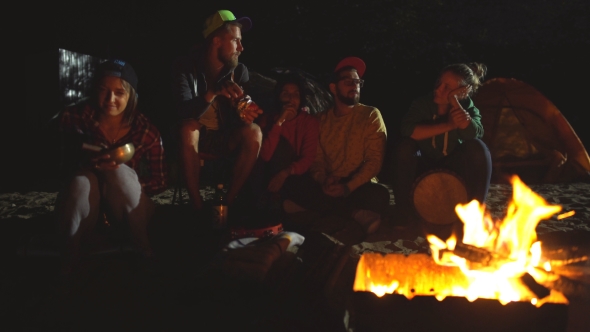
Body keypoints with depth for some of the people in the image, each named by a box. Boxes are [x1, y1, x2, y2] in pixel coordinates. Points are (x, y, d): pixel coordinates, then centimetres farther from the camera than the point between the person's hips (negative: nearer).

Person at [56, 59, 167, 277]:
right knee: (83, 180, -33)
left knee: (120, 171, -31)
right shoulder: (77, 116, -15)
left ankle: (145, 248, -16)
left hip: (126, 208, 0)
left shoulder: (146, 132, -15)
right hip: (85, 202, 0)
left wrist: (126, 184, -27)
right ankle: (70, 255, -15)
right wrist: (87, 161, -26)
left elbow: (160, 183, -9)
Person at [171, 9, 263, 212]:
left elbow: (239, 114, -9)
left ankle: (228, 201, -18)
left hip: (225, 137, 3)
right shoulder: (185, 67, -15)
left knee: (253, 132, -25)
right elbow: (184, 112, -29)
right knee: (188, 127, -36)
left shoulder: (239, 71, -6)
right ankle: (197, 205, -26)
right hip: (194, 137, -3)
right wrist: (213, 92, -46)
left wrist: (246, 114, -35)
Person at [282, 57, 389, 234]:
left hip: (359, 186, -2)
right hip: (328, 188, 2)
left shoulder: (371, 115, 0)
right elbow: (316, 159, 7)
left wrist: (349, 187, -22)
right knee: (292, 193, -26)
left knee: (379, 195, -36)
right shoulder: (322, 119, 10)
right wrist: (323, 180, -17)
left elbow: (375, 160, -8)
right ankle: (357, 213, -15)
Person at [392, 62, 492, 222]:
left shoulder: (469, 108, -12)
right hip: (424, 168, 0)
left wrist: (454, 100, -34)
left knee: (478, 147, -27)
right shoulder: (423, 103, -13)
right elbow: (407, 129, -33)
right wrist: (448, 125, -35)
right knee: (405, 145, -29)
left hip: (454, 169, 0)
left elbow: (473, 134, -36)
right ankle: (405, 212, -19)